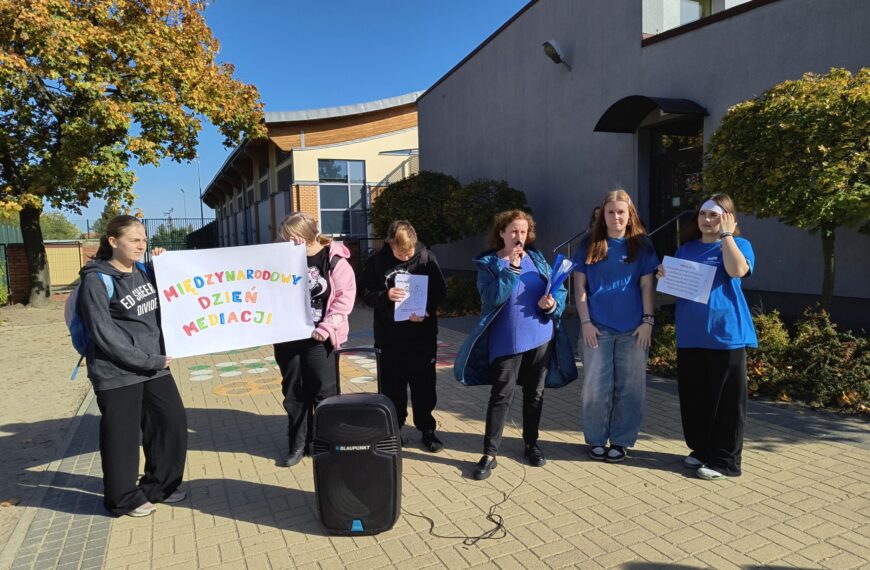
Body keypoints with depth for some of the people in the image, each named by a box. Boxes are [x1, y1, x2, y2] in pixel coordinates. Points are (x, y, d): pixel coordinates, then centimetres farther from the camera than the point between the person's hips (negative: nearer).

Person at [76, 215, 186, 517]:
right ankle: (124, 499, 28)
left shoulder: (144, 271, 9)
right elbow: (104, 334, -17)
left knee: (173, 422, 12)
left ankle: (159, 486, 32)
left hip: (155, 366, 7)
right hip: (118, 373, -7)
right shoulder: (97, 280, -11)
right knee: (122, 437, 6)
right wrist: (148, 360, -18)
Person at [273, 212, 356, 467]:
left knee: (323, 391, 4)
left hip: (318, 337, -4)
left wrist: (326, 327, -15)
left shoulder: (334, 259, -9)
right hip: (288, 335, 4)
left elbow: (346, 296, -10)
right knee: (293, 391, 11)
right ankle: (298, 443, 24)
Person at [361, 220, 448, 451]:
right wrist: (385, 296, -21)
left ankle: (427, 430, 25)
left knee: (424, 386, 9)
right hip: (389, 337, 1)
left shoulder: (427, 258, -5)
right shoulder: (376, 261, -4)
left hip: (422, 336, 0)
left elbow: (441, 291, -1)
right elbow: (366, 293, -1)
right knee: (392, 388, 12)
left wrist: (426, 310, -19)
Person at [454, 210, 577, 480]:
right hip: (507, 341, -4)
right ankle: (490, 453, 7)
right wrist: (512, 268, -20)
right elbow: (492, 297, -19)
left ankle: (531, 443, 32)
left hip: (541, 338, 4)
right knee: (501, 396, -3)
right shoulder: (488, 264, -3)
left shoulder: (537, 258, 8)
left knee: (535, 393, 14)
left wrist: (553, 303, -12)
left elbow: (559, 289, 9)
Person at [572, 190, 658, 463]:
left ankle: (621, 441, 20)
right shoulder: (590, 245, 4)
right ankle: (596, 440, 20)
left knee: (629, 387, 6)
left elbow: (647, 285, 4)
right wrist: (585, 321, -5)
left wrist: (648, 320, -4)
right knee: (597, 387, 4)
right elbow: (579, 286, 2)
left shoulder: (641, 245, 5)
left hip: (633, 328, 1)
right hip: (597, 327, 0)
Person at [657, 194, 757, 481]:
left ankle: (724, 460, 12)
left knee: (726, 398, 2)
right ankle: (701, 450, 26)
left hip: (726, 333, -5)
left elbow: (738, 270, -22)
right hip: (690, 334, 5)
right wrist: (664, 275, -3)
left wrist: (726, 234, -15)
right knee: (693, 396, 11)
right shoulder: (686, 248, 14)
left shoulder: (738, 244, 0)